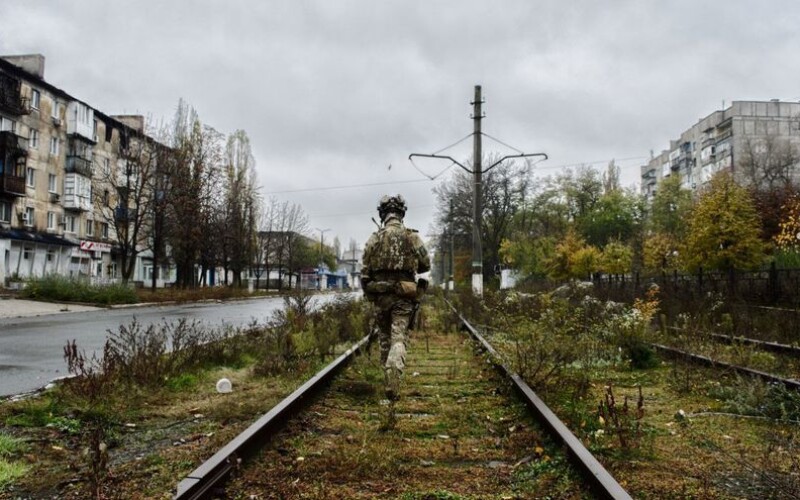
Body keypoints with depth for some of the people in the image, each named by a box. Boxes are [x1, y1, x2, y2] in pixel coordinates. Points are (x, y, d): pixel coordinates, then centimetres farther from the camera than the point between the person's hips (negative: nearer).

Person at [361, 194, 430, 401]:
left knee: (385, 337, 18)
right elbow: (426, 265, 6)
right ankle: (393, 376, -24)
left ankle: (388, 380, 28)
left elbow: (365, 270, 2)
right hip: (403, 295, -2)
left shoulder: (374, 239, 0)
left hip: (380, 294, 2)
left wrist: (368, 293, 17)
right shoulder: (412, 237, -4)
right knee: (398, 339, -4)